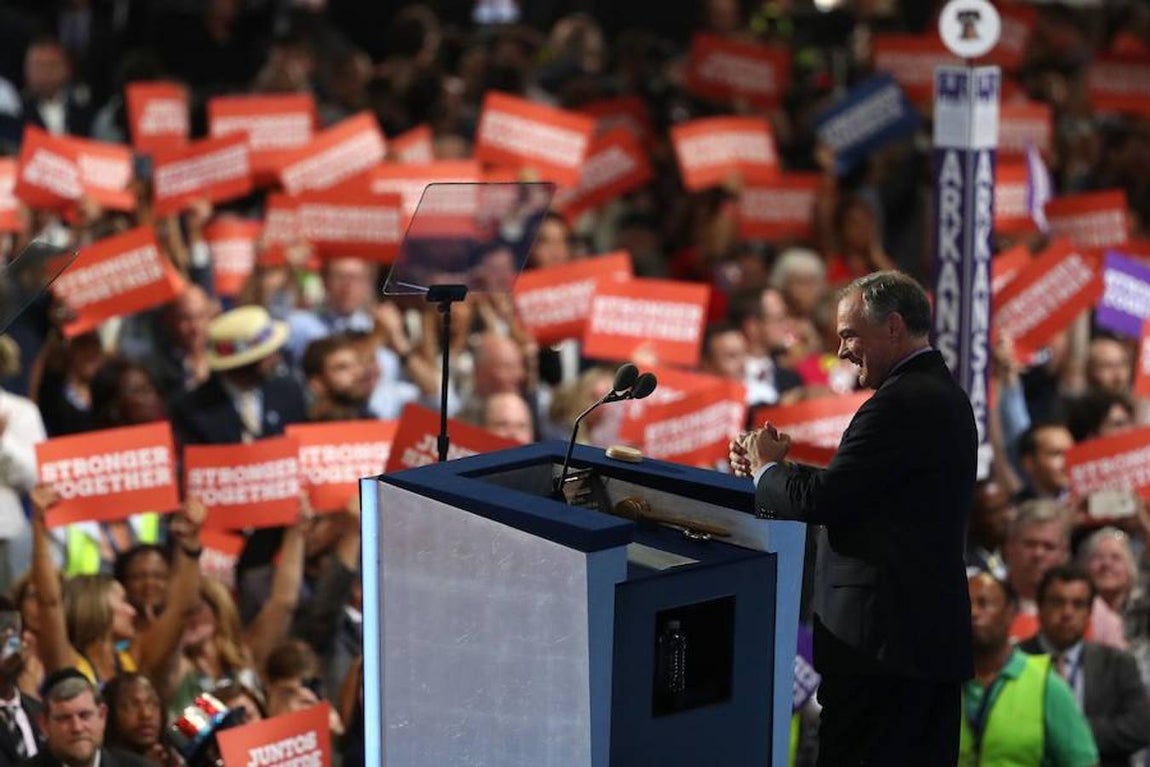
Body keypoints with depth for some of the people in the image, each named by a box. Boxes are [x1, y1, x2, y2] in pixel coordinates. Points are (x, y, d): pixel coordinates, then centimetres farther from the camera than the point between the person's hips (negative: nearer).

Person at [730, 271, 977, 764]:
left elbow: (820, 500, -18)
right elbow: (852, 491, 16)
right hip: (937, 630, 10)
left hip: (883, 639, -10)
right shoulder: (940, 391, 16)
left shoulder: (901, 402, -16)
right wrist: (772, 466, 10)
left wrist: (767, 468, 1)